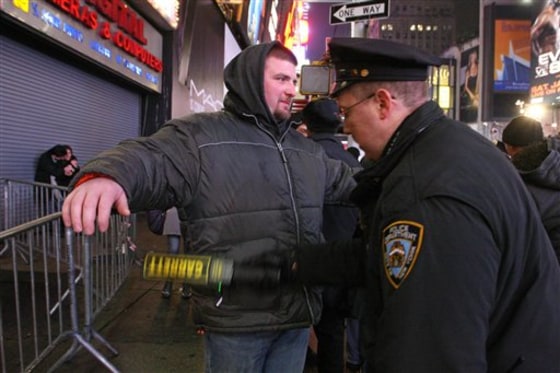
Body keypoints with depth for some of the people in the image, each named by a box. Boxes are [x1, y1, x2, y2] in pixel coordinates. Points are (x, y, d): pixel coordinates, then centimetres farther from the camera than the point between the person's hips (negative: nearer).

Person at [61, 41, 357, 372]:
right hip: (236, 317, -5)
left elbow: (348, 182, 26)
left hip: (299, 310, 6)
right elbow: (151, 159, -24)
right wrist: (105, 176, -44)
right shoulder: (201, 135, -8)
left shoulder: (308, 150, 14)